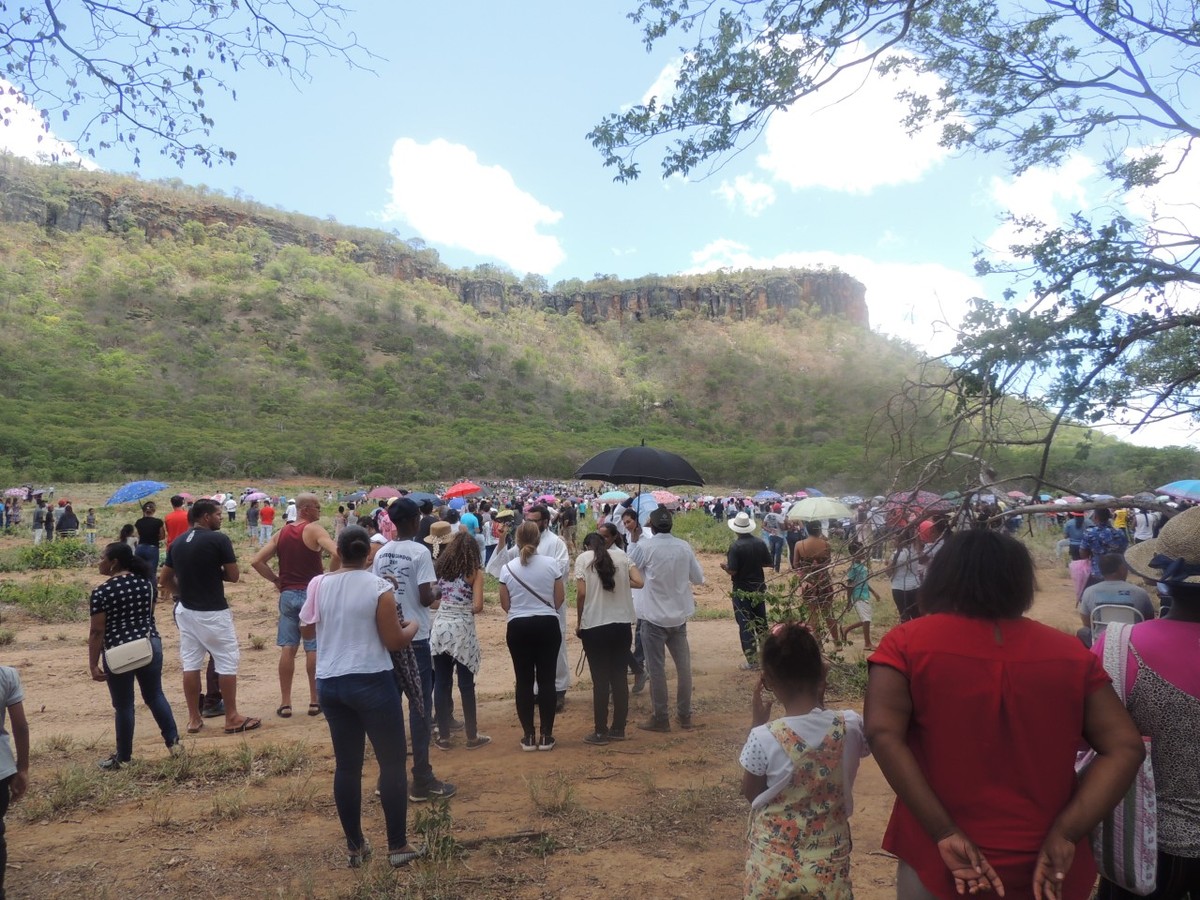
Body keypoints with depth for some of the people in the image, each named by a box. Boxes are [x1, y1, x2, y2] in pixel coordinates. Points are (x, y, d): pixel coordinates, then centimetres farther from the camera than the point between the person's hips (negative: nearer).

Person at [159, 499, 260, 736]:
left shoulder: (177, 543, 6)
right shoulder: (219, 539, -13)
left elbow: (164, 581, 10)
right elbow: (233, 576, -11)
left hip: (185, 611, 6)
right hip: (213, 612, -6)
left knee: (190, 663, 11)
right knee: (227, 663, 3)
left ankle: (194, 719, 18)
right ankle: (232, 718, 8)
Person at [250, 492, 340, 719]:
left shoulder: (281, 533, 8)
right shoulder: (314, 530, -10)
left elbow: (256, 561, 5)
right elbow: (337, 553, -26)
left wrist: (275, 580, 10)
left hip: (288, 595, 5)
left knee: (287, 649, 8)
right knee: (314, 649, 4)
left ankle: (285, 703, 12)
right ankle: (315, 701, 12)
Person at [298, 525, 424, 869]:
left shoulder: (318, 585, 1)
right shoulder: (378, 586, -12)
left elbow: (306, 631, 15)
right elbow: (394, 642, -10)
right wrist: (412, 626, 9)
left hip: (329, 684, 5)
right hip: (372, 682, -5)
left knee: (346, 765, 14)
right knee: (392, 762, 6)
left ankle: (354, 846, 22)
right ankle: (398, 846, 13)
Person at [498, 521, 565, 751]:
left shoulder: (507, 568, -4)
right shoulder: (551, 564, -6)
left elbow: (505, 605, 3)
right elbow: (559, 599, 1)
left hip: (518, 627, 0)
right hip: (547, 625, 0)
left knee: (524, 681, 8)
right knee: (546, 680, 6)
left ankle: (528, 736, 12)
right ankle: (546, 736, 10)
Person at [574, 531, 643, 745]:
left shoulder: (583, 558, -1)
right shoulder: (621, 555, 7)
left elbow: (581, 593, -9)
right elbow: (639, 582, -2)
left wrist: (579, 622, 3)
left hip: (594, 626, -3)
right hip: (622, 624, 3)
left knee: (600, 680, 4)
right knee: (620, 678, 12)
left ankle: (601, 731, 11)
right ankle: (619, 728, 21)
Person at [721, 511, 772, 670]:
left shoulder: (735, 546, -19)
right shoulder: (760, 543, -3)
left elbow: (732, 571, -21)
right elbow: (768, 563, 7)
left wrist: (724, 566, -1)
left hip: (742, 591, -5)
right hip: (759, 588, 5)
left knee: (746, 625, 3)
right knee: (761, 622, 18)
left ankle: (752, 660, 4)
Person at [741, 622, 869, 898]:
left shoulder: (765, 738, -23)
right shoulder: (849, 725, -16)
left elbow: (751, 793, -4)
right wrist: (822, 705, 6)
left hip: (775, 863, -1)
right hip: (829, 862, 2)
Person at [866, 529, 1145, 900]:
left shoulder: (908, 642, -8)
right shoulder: (1068, 652, 0)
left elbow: (883, 734, -20)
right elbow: (1125, 748, -4)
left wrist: (945, 834, -18)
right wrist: (1064, 835, -9)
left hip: (940, 864, -2)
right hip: (1045, 870, 3)